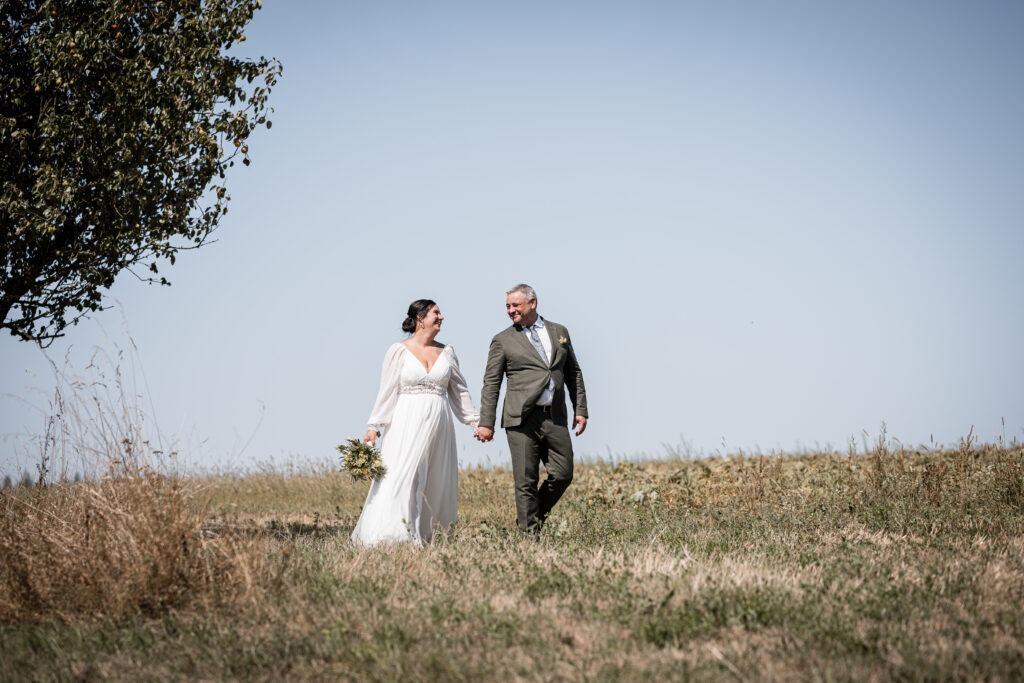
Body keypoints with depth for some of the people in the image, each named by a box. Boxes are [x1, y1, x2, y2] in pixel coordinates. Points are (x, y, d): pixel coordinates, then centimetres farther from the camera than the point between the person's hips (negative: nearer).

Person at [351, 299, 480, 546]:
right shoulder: (399, 351, 0)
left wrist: (476, 421, 13)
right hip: (407, 423, -4)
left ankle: (429, 537, 8)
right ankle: (392, 535, -15)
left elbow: (460, 391, 16)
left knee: (437, 484, 3)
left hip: (439, 424, 4)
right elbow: (387, 392, 0)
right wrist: (374, 426, -4)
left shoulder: (446, 352, 11)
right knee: (400, 478, -12)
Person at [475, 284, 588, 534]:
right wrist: (486, 422, -5)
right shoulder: (503, 340, 5)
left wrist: (580, 410, 9)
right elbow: (491, 384, 3)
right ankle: (529, 532, 3)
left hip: (556, 417, 3)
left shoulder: (559, 332, 14)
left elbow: (573, 373, 17)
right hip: (522, 419, -3)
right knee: (526, 482, -3)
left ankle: (536, 515, 22)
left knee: (563, 475, 0)